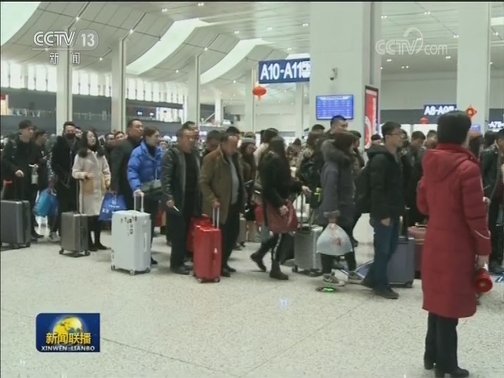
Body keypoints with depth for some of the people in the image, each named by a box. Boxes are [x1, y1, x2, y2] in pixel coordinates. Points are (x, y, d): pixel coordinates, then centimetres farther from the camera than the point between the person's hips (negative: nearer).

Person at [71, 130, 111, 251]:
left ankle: (97, 241, 14)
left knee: (99, 215, 3)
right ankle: (89, 243, 5)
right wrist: (84, 175, -23)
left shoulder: (101, 154, 13)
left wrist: (108, 182, 2)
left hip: (100, 189, 4)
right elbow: (74, 172, -4)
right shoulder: (80, 155, -1)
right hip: (88, 190, -4)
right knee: (89, 216, -4)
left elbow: (106, 170, 15)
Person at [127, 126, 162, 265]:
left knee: (151, 224, 12)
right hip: (142, 194, -6)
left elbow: (163, 171, 14)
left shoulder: (159, 152, 6)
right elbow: (132, 171, -24)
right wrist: (136, 188, -38)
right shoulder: (138, 152, -14)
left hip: (154, 193, 6)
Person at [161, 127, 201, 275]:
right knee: (178, 233, -2)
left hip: (192, 199, 6)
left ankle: (180, 261, 19)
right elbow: (165, 177, -13)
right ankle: (176, 263, 8)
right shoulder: (172, 154, -7)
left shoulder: (195, 154, 14)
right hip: (177, 200, -6)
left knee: (186, 232, 9)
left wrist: (200, 198, 12)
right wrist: (168, 197, -21)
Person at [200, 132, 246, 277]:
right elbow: (203, 182, -14)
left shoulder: (234, 157, 12)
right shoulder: (211, 158, -13)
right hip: (220, 206, -8)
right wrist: (213, 200, -21)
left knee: (233, 234, 12)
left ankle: (223, 262, 27)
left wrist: (243, 196, 12)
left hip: (234, 204, 8)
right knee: (221, 236, 0)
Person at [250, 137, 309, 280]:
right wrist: (279, 204, -26)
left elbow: (285, 181, 17)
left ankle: (259, 254, 30)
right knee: (280, 234, -4)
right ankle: (275, 268, 6)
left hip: (279, 201, 10)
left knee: (280, 233, 15)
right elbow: (269, 187, -23)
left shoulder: (277, 160, 12)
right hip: (274, 204, -10)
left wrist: (300, 186, 8)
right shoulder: (271, 162, -19)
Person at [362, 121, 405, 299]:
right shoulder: (380, 159, -15)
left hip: (393, 212, 10)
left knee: (391, 248, 15)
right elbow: (377, 189, -21)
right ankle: (381, 285, 13)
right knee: (383, 250, 1)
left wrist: (399, 209, 13)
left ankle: (371, 278, 26)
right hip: (383, 213, -9)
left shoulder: (396, 158, 15)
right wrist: (383, 214, -22)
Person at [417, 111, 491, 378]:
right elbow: (475, 214, -16)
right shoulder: (467, 167, -18)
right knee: (450, 304, 4)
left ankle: (432, 355, 29)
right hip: (457, 247, -7)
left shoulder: (431, 164, 3)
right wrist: (484, 248, -6)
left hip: (434, 241, 7)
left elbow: (423, 204, 11)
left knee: (437, 299, 18)